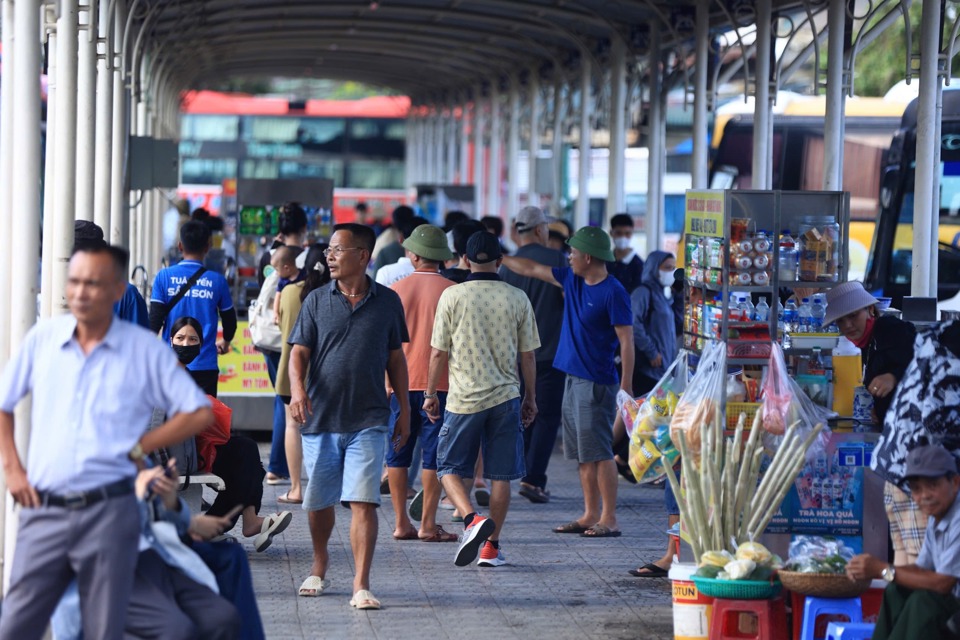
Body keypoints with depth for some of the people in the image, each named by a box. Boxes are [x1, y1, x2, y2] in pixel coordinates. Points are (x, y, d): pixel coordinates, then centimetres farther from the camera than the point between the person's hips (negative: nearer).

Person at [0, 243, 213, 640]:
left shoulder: (145, 350, 1)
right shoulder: (43, 339, 7)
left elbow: (200, 414, 3)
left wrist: (138, 448, -2)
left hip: (108, 513, -2)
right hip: (45, 510, 2)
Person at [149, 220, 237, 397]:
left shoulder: (164, 276, -1)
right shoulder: (217, 281, 0)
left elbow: (154, 321, -5)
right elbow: (229, 320, 12)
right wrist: (224, 343, 32)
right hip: (205, 366, 0)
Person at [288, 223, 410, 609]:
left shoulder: (387, 302, 5)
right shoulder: (316, 301, 5)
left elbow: (395, 359, 13)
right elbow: (299, 352, 0)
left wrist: (404, 411, 11)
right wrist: (297, 388, -20)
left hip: (368, 421, -1)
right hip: (320, 418, 2)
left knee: (363, 501, -12)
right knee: (318, 502, 12)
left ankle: (361, 585, -12)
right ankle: (319, 567, 36)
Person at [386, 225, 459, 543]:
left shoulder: (397, 290, 3)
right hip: (439, 384, -2)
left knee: (398, 453, 10)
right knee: (433, 455, 1)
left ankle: (402, 523, 10)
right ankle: (428, 525, 0)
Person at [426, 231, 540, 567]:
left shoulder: (453, 296, -5)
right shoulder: (517, 299, 0)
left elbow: (439, 352, -3)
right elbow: (528, 355, 4)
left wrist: (430, 394, 8)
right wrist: (530, 397, 16)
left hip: (464, 398, -2)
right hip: (505, 397, 2)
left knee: (449, 467, 8)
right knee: (500, 474, 8)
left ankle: (472, 518, -17)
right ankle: (491, 546, 10)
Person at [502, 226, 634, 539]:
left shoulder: (613, 292, -13)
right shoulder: (571, 279, 10)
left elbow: (626, 341, -15)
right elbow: (530, 269, 23)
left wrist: (626, 386, -19)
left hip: (597, 383, -8)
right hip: (573, 380, 8)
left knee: (599, 452, -8)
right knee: (584, 455, 10)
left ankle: (609, 520, -6)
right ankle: (590, 516, 16)